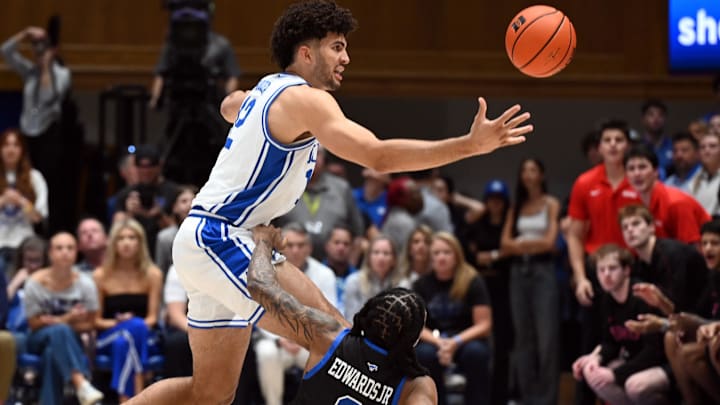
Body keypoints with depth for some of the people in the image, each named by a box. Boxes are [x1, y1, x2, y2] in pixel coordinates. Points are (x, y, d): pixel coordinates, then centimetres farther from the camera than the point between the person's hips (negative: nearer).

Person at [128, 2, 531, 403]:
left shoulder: (270, 87, 13)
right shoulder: (305, 99, -16)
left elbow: (230, 106, 39)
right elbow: (378, 156, -29)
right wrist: (470, 145, -34)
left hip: (207, 239, 10)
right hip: (219, 239, -10)